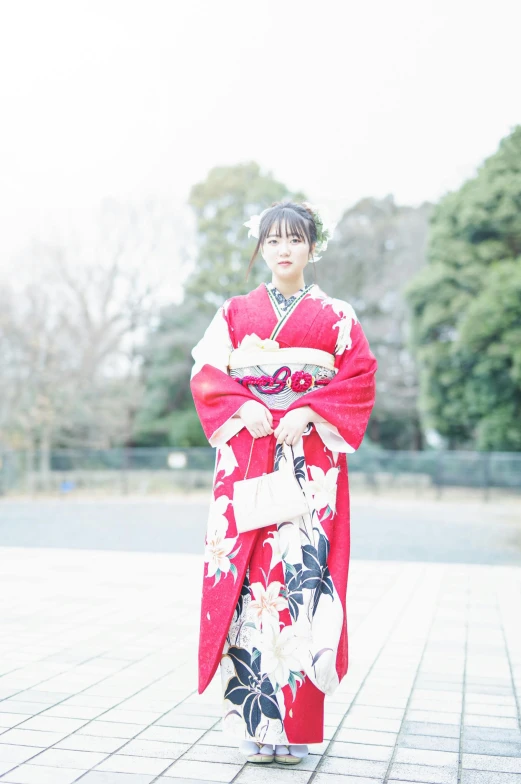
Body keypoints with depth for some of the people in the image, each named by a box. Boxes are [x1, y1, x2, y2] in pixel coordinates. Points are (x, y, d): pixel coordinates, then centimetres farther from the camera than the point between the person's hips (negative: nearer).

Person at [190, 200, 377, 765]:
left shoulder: (335, 316, 10)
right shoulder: (236, 312, 13)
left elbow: (360, 378, 0)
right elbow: (206, 373, 6)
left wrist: (309, 413, -13)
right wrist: (242, 406, -11)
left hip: (311, 455, -1)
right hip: (245, 452, 1)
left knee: (300, 564, -8)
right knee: (245, 564, -5)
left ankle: (293, 719, 2)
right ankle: (252, 717, 6)